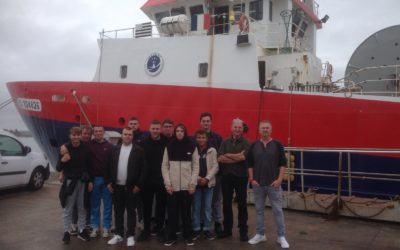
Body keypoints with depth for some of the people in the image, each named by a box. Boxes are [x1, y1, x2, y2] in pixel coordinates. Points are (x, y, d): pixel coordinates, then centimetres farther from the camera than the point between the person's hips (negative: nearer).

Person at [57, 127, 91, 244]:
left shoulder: (85, 148, 0)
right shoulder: (65, 148, -6)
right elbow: (58, 168, -4)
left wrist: (89, 180, 4)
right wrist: (62, 161, -25)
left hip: (82, 182, 2)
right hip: (69, 182, -2)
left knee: (82, 207, 11)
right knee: (68, 208, 6)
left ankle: (82, 230, 22)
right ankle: (66, 232, 16)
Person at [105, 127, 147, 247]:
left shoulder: (138, 150, -5)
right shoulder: (115, 149, 6)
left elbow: (143, 169, -7)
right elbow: (109, 167, 8)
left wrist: (139, 185, -10)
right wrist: (108, 182, 3)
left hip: (131, 187, -3)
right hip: (116, 186, 4)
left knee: (131, 212, 6)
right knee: (118, 211, 12)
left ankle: (130, 236, 15)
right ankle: (118, 234, 24)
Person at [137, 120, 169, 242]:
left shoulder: (166, 143, -4)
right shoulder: (143, 143, 1)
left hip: (161, 180, -1)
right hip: (146, 180, 1)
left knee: (161, 205, 9)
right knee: (147, 205, 9)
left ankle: (159, 228, 24)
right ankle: (146, 229, 22)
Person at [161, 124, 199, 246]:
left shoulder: (191, 146, 4)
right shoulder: (169, 147, 5)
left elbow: (195, 167, 2)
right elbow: (165, 166, 3)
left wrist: (193, 184, -5)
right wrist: (167, 183, -5)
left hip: (187, 186, 0)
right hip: (172, 186, 0)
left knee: (186, 212, 8)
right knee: (172, 212, 4)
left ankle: (187, 236, 19)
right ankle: (171, 236, 16)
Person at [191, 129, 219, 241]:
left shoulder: (212, 150, 0)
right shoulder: (192, 150, -1)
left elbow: (215, 166, -2)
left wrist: (207, 178, -11)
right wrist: (197, 178, -12)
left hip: (208, 182, 1)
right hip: (196, 182, 0)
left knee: (207, 207, 8)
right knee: (196, 207, 6)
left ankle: (207, 229, 19)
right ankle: (196, 229, 17)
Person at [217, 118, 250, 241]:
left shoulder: (246, 143, -3)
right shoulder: (225, 142, 6)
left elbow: (243, 157, -19)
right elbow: (220, 159, -6)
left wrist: (227, 155, -8)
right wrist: (236, 157, -12)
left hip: (241, 177, -3)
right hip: (226, 177, 3)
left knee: (242, 204, 5)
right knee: (226, 203, 11)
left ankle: (243, 231, 16)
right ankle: (227, 229, 25)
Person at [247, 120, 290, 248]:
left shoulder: (277, 145, -2)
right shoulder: (254, 146, 3)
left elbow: (282, 164, -2)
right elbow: (250, 164, 6)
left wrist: (279, 179, -10)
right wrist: (251, 179, -1)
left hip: (274, 184, -2)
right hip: (258, 184, 2)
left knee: (277, 210, 3)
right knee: (259, 210, 11)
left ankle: (281, 236, 12)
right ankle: (260, 234, 23)